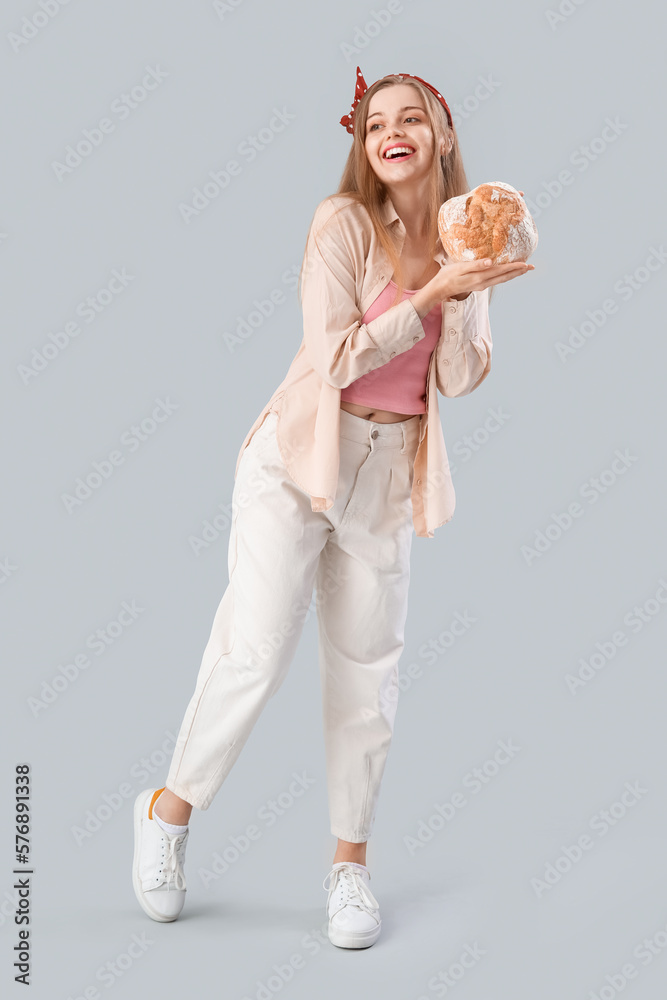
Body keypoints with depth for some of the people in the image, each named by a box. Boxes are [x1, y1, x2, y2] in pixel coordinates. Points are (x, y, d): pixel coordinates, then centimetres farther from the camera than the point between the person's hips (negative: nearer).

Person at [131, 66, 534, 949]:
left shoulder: (462, 242, 7)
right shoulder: (343, 223, -9)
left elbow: (460, 380, -1)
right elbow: (335, 359, -15)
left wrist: (466, 297, -16)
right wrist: (429, 292, -20)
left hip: (388, 475, 5)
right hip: (301, 457, -4)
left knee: (367, 670, 8)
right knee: (257, 650, -10)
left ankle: (351, 860, 23)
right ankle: (171, 808, 16)